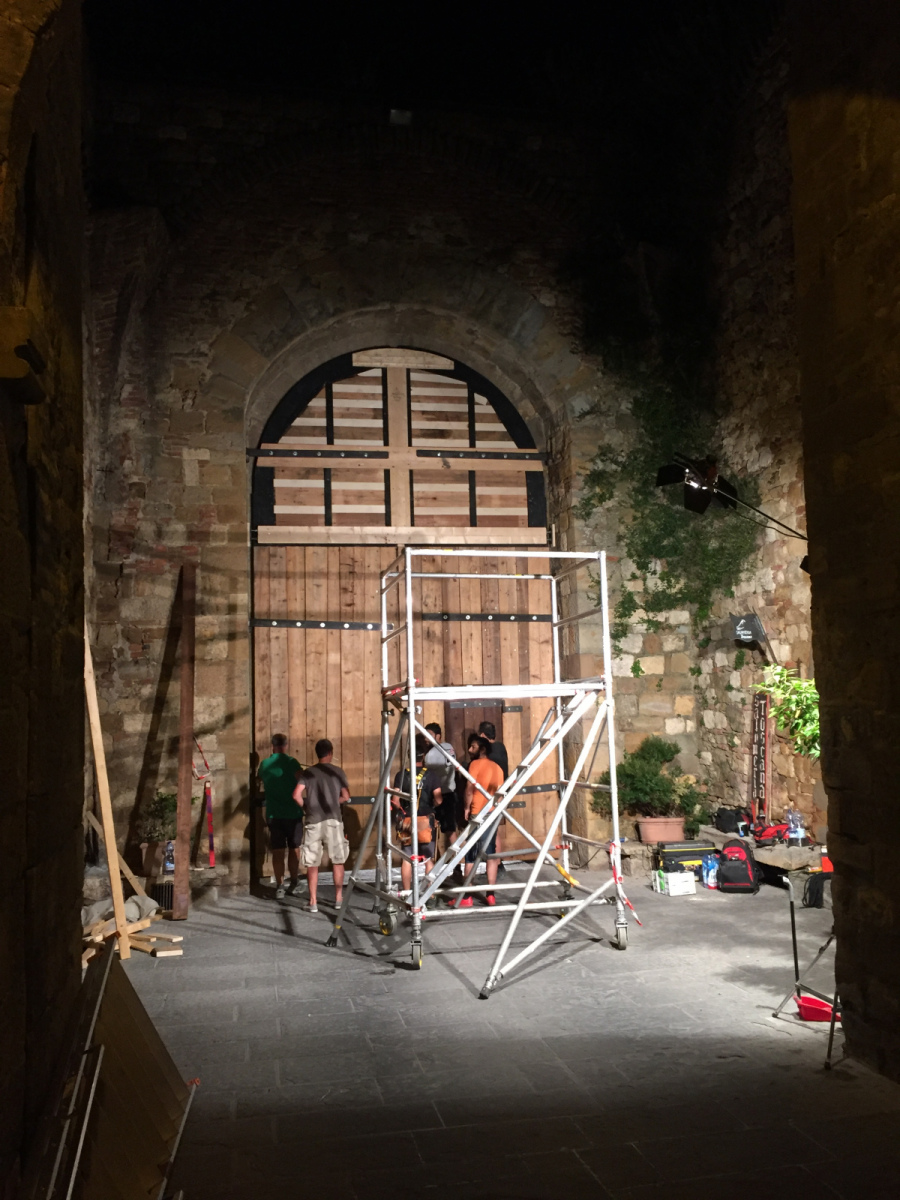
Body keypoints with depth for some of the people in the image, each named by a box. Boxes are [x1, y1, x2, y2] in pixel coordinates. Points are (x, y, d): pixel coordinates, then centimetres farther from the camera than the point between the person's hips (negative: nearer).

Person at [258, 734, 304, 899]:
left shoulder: (264, 764, 3)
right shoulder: (291, 762, -9)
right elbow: (304, 782, -22)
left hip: (273, 814, 2)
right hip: (293, 813, -2)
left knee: (278, 851, 5)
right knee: (294, 849, 12)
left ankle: (279, 887, 1)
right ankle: (294, 884, 22)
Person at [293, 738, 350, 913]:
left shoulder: (308, 772, 3)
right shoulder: (337, 771, 3)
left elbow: (297, 795, -7)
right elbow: (345, 797, 3)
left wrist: (307, 807, 9)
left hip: (313, 822, 0)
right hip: (333, 820, 0)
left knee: (312, 864, 6)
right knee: (337, 861, 13)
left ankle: (313, 902, 7)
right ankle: (338, 898, 17)